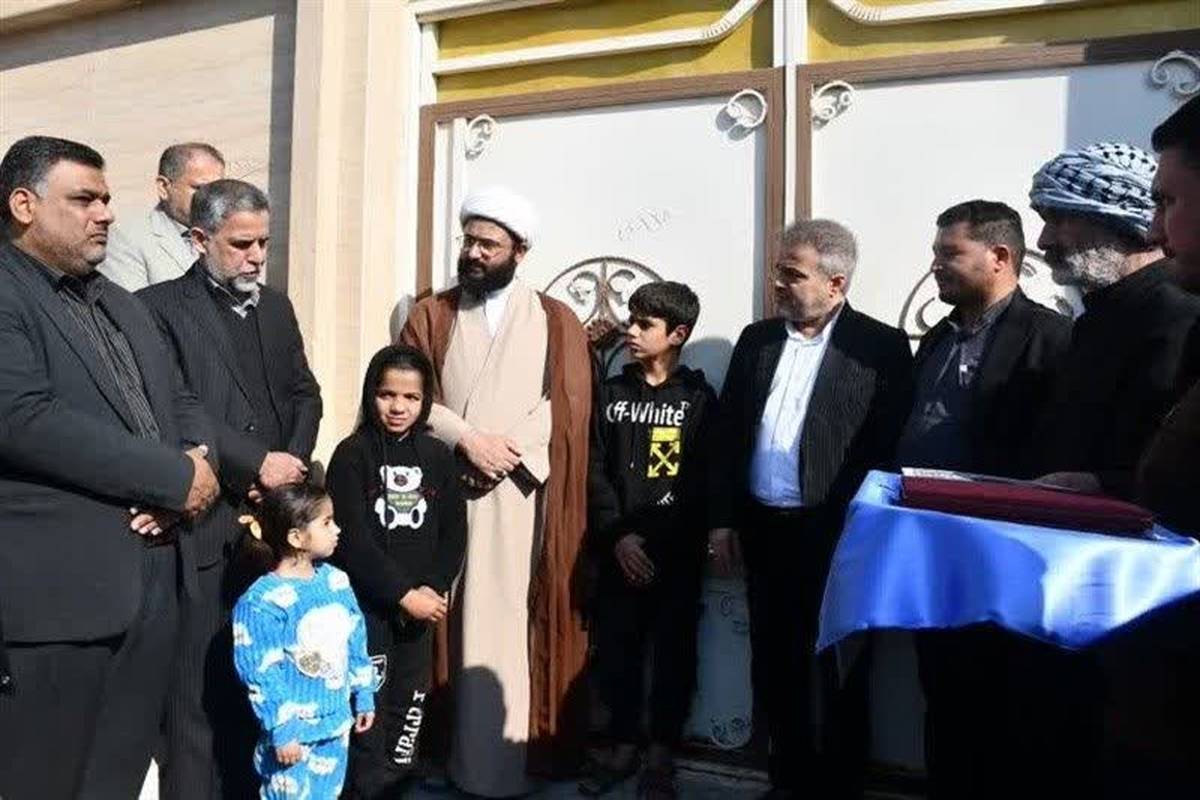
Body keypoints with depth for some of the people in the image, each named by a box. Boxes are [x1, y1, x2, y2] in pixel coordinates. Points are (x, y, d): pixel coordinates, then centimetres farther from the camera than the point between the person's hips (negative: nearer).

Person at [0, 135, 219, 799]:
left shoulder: (120, 304, 19)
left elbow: (180, 402, 18)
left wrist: (197, 460, -5)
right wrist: (174, 477, -17)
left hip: (154, 574, 7)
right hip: (58, 587, -7)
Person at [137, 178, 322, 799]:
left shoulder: (276, 306, 16)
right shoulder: (159, 307, -3)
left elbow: (305, 394, 17)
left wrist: (292, 463, 0)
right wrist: (258, 463, -13)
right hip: (205, 525, -5)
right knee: (197, 682, 2)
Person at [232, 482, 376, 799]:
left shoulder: (336, 581, 0)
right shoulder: (263, 602, -21)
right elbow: (261, 674, -19)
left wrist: (364, 696, 13)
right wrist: (281, 731, -17)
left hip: (336, 723, 6)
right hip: (294, 730, -6)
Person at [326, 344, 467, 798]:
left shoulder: (438, 457, 4)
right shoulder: (352, 455, -7)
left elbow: (453, 533, 4)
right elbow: (352, 540, -13)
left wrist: (433, 589, -10)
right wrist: (403, 593, -15)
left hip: (421, 606, 4)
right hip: (364, 605, -3)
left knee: (410, 705, 12)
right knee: (368, 707, 1)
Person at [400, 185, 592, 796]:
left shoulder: (556, 321, 7)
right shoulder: (430, 316, 11)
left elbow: (569, 410, -1)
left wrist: (507, 454, -11)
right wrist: (468, 437, -12)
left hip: (526, 495, -1)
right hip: (450, 490, 1)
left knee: (516, 622, 0)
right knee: (461, 620, 2)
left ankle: (521, 749, 11)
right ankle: (464, 750, 12)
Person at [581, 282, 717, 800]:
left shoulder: (699, 397, 1)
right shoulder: (611, 393, 8)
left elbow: (704, 480, -6)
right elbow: (595, 470, 2)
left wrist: (659, 540, -13)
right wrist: (617, 535, -9)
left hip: (677, 553, -2)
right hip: (619, 549, 2)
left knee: (673, 653, 5)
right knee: (616, 650, 6)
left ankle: (661, 757, 20)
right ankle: (623, 748, 24)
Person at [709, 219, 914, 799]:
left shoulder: (881, 347, -6)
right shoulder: (756, 339, 8)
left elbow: (890, 447, -9)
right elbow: (729, 432, 10)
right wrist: (724, 519, 7)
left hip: (838, 536, -5)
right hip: (763, 530, 5)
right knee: (775, 669, 15)